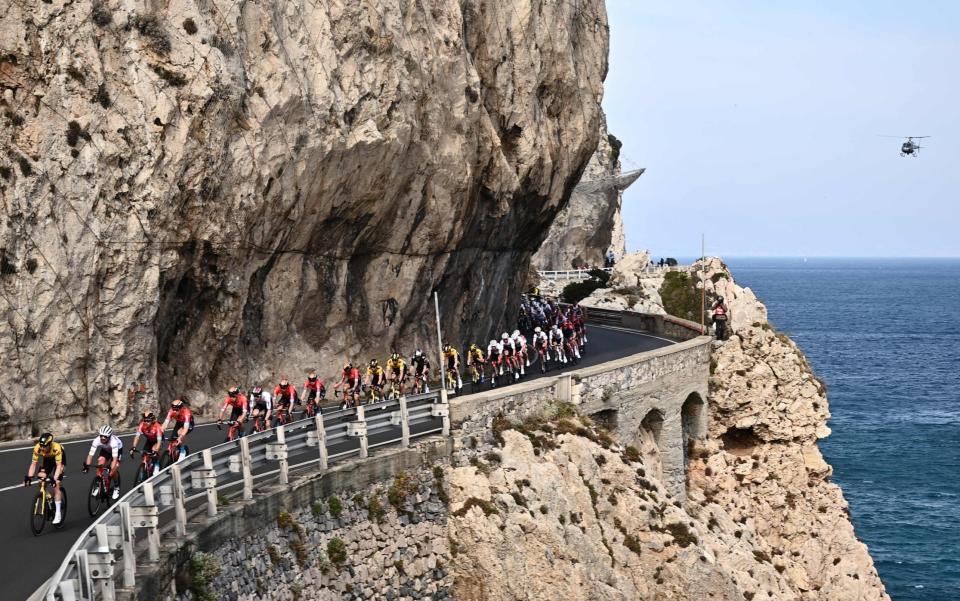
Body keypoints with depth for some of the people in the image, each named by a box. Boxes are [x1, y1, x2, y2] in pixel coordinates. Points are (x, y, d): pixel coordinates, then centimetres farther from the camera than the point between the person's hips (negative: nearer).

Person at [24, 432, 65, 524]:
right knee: (41, 478, -20)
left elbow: (58, 465, -39)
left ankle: (58, 514, -13)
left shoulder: (56, 448, -40)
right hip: (48, 459, 4)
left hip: (59, 459, -4)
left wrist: (55, 478, -51)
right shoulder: (37, 448, -30)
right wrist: (29, 477, -38)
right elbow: (33, 464, -25)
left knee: (56, 485, -15)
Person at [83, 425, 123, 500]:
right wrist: (87, 465, -50)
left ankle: (116, 488, 3)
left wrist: (112, 469, -57)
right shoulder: (96, 441, -34)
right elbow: (90, 454, -35)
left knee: (115, 468, -20)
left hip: (117, 449, -3)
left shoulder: (113, 441, -42)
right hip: (105, 450, 3)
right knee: (100, 462, -22)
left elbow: (115, 458, -47)